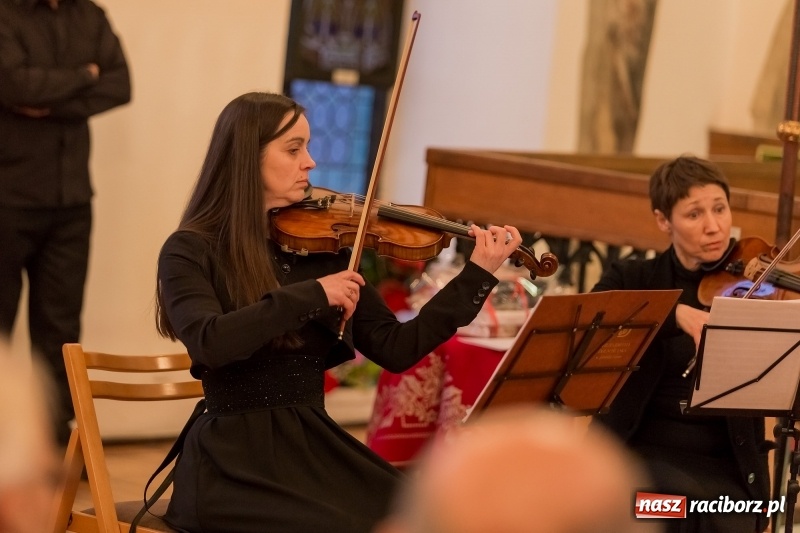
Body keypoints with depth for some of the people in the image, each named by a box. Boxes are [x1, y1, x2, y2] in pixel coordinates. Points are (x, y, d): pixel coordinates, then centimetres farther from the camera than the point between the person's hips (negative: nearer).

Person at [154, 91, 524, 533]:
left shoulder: (324, 246, 9)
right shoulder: (192, 251, -5)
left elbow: (396, 349, 6)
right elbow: (209, 343, -24)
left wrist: (478, 274, 0)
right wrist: (310, 295, -25)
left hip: (316, 447, 5)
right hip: (235, 464, -5)